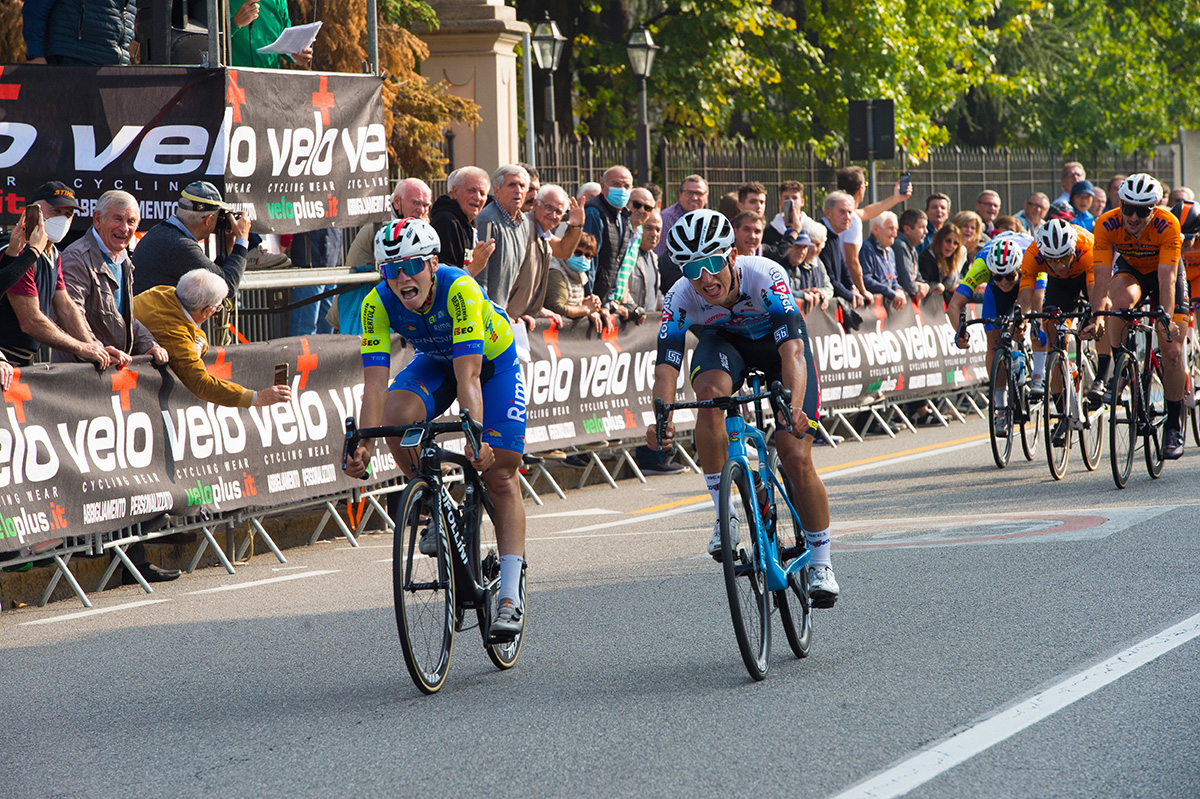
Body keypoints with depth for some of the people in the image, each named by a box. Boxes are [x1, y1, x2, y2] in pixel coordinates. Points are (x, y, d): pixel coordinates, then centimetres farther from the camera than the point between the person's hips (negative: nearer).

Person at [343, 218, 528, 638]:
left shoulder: (460, 291, -38)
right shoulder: (378, 304, -27)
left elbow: (468, 376, -43)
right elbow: (374, 383, -30)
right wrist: (363, 444, -43)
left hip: (493, 359, -3)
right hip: (435, 360, 3)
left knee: (499, 474, -10)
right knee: (396, 415, -28)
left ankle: (511, 596, -7)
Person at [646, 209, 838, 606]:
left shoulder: (766, 276, -38)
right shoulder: (680, 298, -29)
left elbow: (792, 350, -46)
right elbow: (665, 366, -34)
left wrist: (794, 407, -63)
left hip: (777, 339, -1)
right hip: (722, 340, 2)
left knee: (797, 459, -12)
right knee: (711, 391, -35)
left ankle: (821, 563, 8)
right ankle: (724, 514, -22)